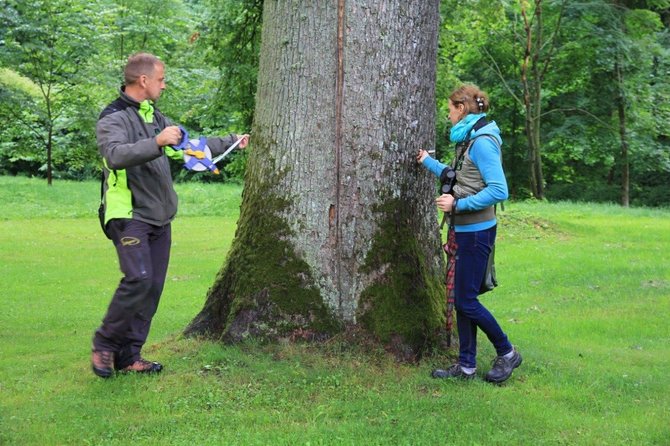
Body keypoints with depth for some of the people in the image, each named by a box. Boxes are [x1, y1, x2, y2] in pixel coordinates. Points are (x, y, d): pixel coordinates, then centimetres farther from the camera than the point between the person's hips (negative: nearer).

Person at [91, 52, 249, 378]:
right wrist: (157, 143, -39)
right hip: (130, 216, -8)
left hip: (159, 218, 9)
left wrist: (231, 142, 27)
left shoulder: (155, 117, 19)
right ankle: (104, 344, -4)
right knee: (139, 279, -21)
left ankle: (129, 356, 11)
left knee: (153, 287, 5)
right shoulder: (113, 119, -9)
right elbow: (117, 155, -29)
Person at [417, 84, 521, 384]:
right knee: (461, 299, 11)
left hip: (476, 232, -10)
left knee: (466, 301, -3)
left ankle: (507, 353, 14)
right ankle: (466, 366, 19)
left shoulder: (482, 142, -18)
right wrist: (428, 162, 33)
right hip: (465, 230, 10)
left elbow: (499, 191, -24)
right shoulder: (469, 140, 12)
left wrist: (457, 205, -22)